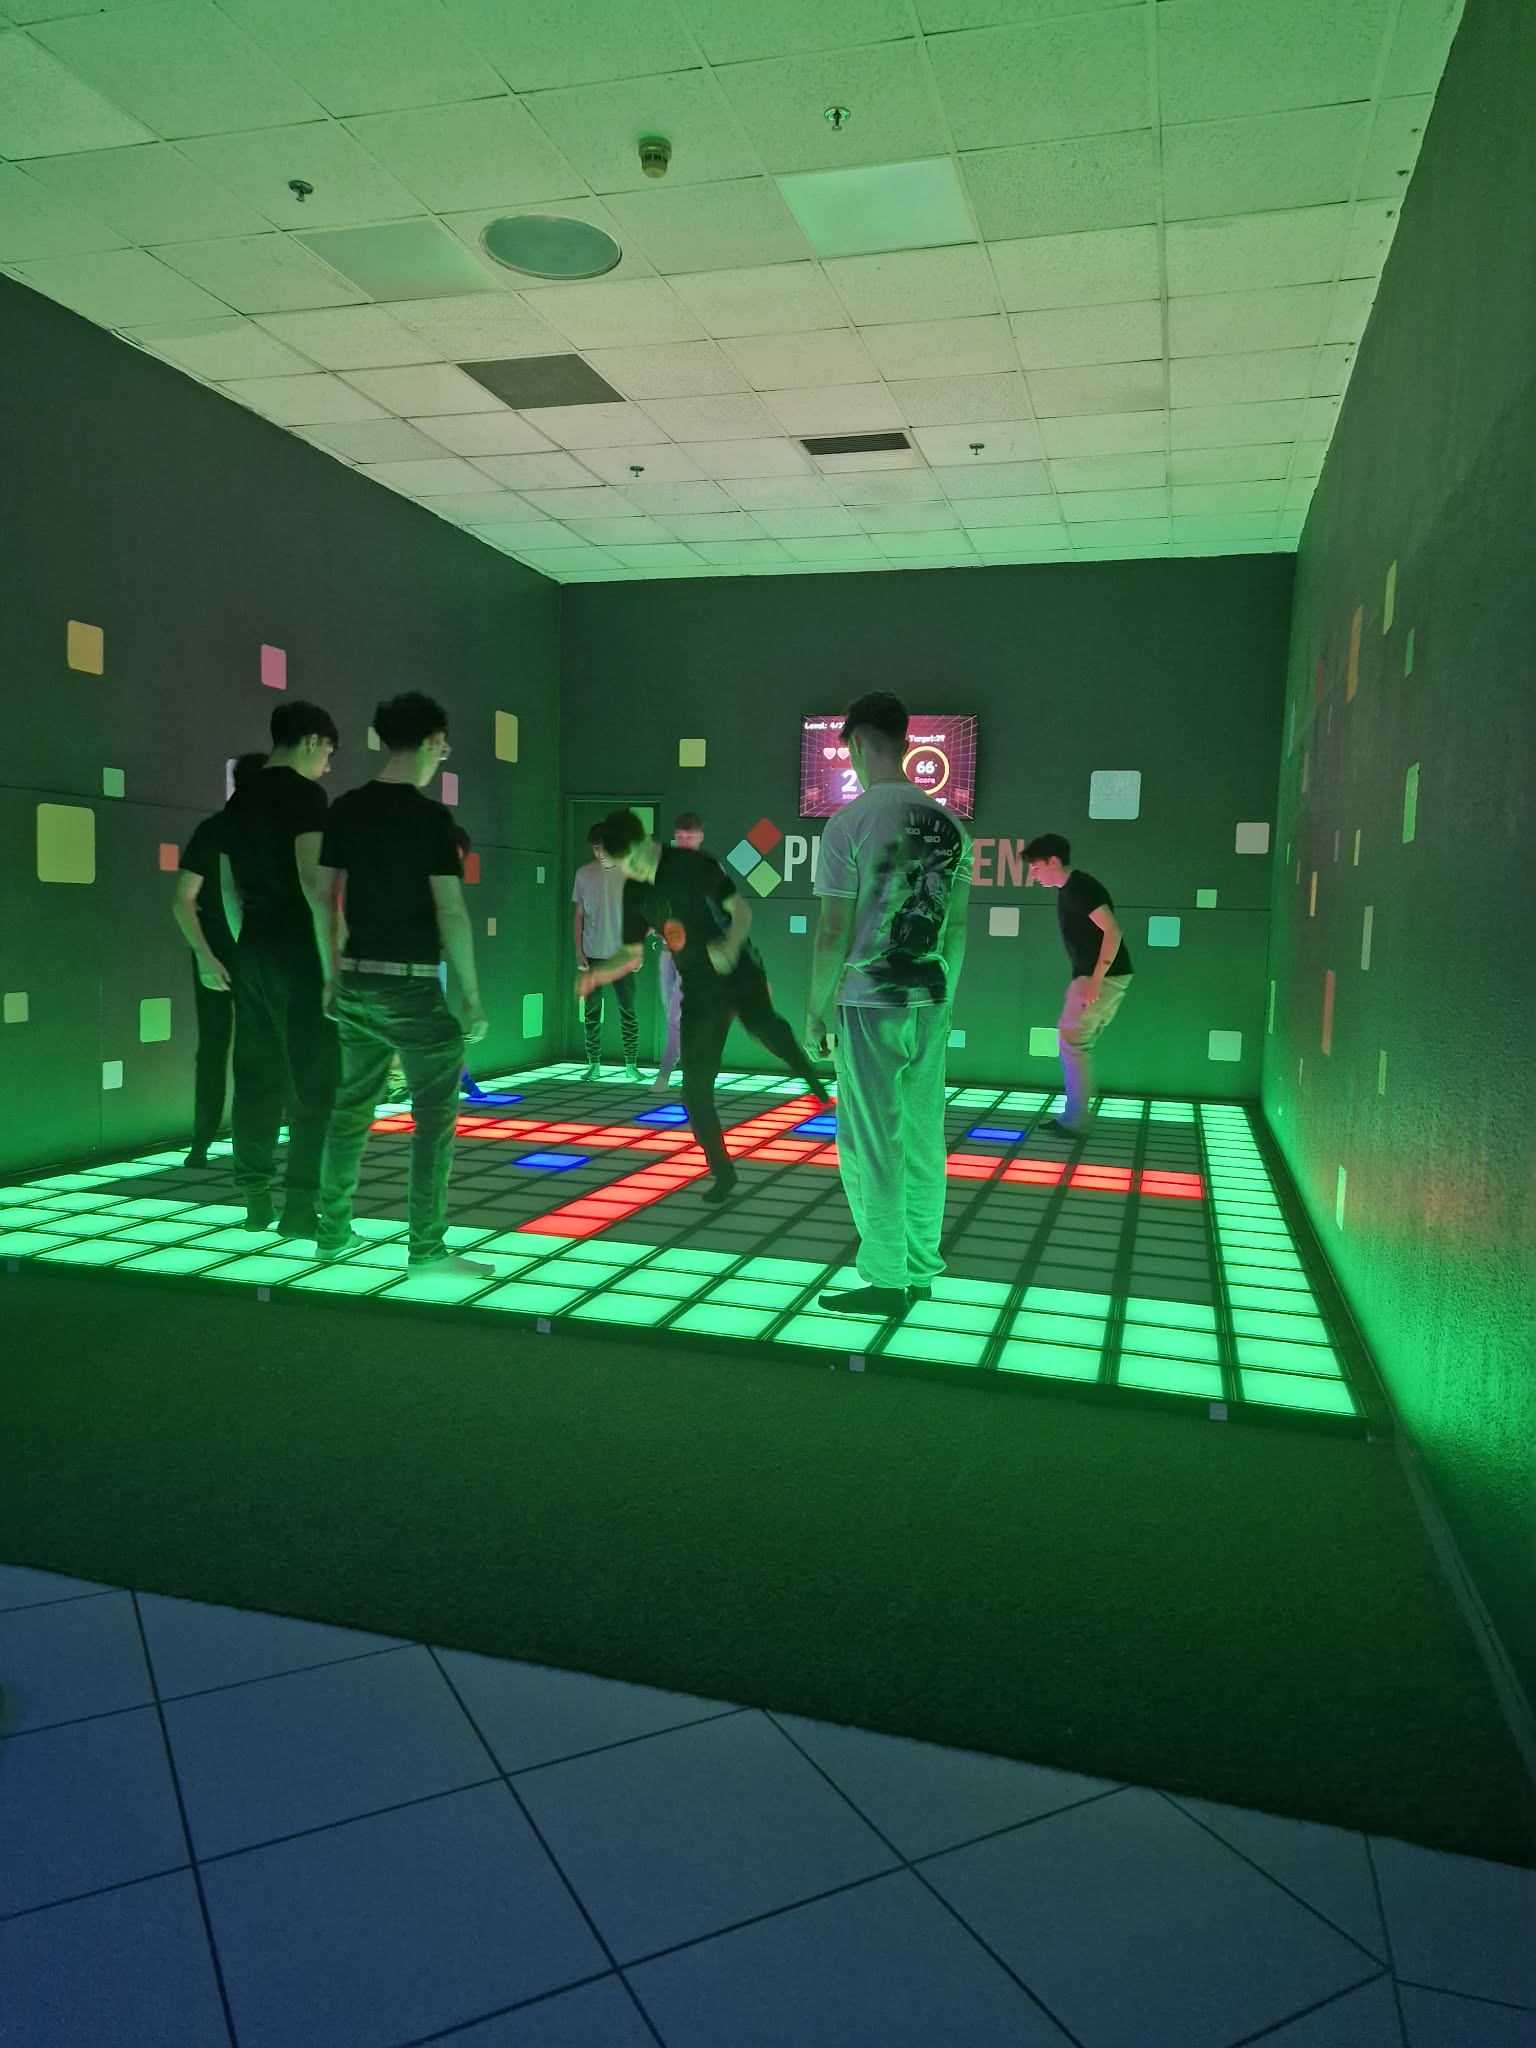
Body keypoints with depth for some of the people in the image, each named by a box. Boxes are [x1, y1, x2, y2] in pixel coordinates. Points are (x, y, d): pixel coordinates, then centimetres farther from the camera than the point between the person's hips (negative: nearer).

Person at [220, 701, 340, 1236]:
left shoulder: (239, 800, 15)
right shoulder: (304, 793, -9)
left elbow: (229, 887, 18)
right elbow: (312, 878, -18)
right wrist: (333, 961, -17)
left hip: (252, 951, 8)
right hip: (297, 952, -8)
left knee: (257, 1077, 10)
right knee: (314, 1081, -4)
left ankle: (254, 1200, 14)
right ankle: (301, 1205, -5)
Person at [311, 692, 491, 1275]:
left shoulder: (345, 809, 6)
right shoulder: (430, 817, -13)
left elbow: (325, 895, 10)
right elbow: (450, 912, -16)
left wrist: (331, 973, 18)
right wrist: (471, 995, -12)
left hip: (356, 981, 7)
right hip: (411, 984, -7)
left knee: (351, 1107, 16)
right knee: (435, 1116, 1)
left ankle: (332, 1232, 25)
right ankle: (426, 1249, 2)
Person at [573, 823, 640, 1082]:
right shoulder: (584, 874, 3)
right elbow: (579, 915, 7)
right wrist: (579, 952, 1)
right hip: (592, 954, 1)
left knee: (628, 1011, 0)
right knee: (591, 1011, 3)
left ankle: (631, 1065, 8)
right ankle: (594, 1064, 12)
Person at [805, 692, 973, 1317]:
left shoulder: (849, 824, -11)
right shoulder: (950, 827, 6)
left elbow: (833, 933, -12)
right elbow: (957, 927, 9)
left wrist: (814, 1012, -2)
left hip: (869, 1004, -6)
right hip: (930, 1002, 6)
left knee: (872, 1146, 2)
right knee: (923, 1138, 13)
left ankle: (886, 1281, 9)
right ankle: (921, 1270, 23)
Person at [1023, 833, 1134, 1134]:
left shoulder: (1080, 887, -15)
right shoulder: (1069, 890, 15)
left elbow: (1112, 931, -22)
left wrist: (1094, 981, -25)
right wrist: (1082, 980, 19)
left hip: (1104, 976, -10)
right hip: (1094, 975, 10)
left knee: (1071, 1042, -6)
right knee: (1076, 1044, 12)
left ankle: (1074, 1120, 0)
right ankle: (1074, 1116, 15)